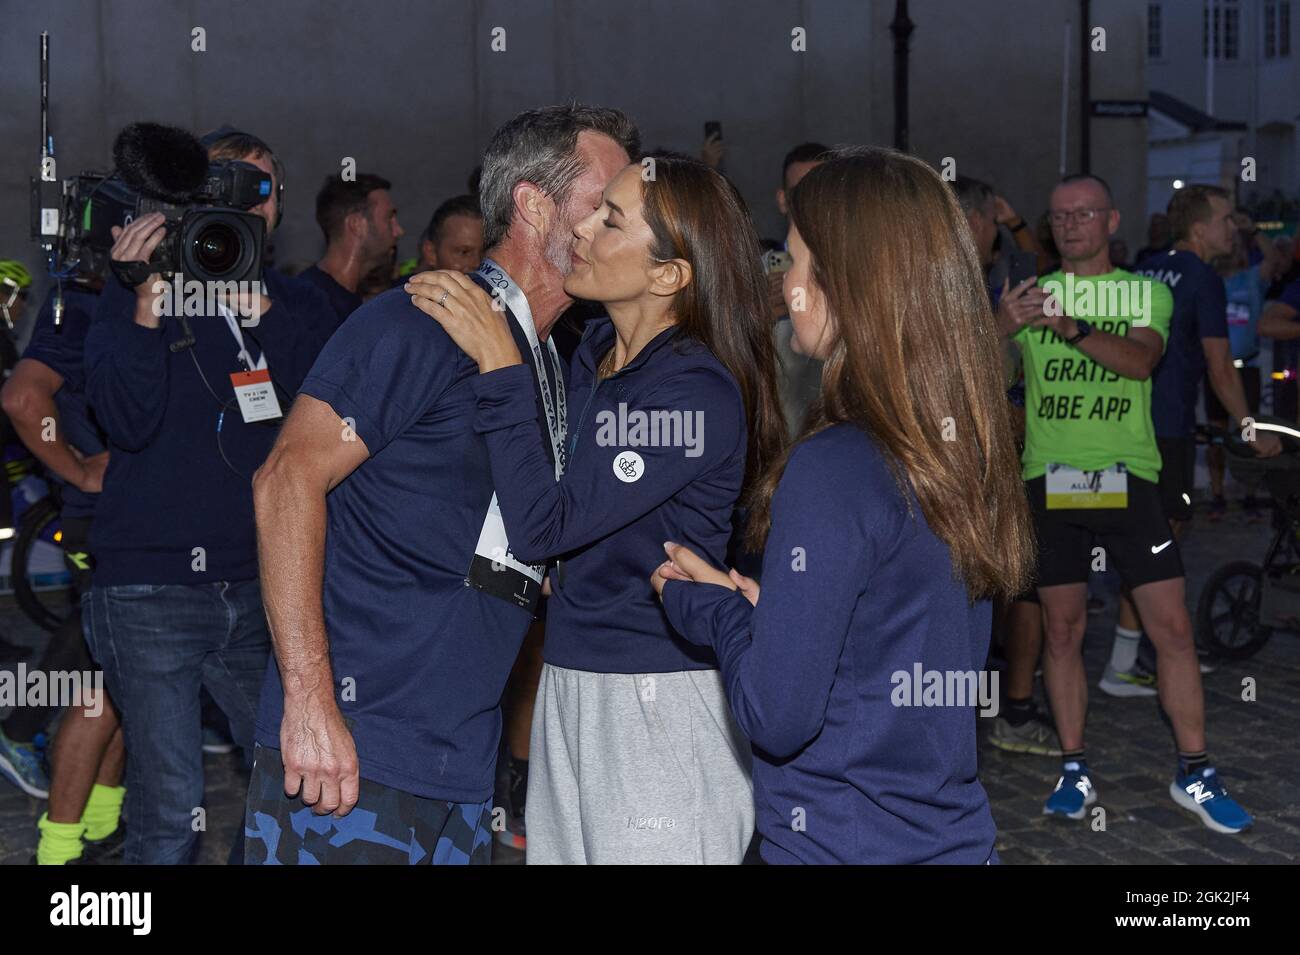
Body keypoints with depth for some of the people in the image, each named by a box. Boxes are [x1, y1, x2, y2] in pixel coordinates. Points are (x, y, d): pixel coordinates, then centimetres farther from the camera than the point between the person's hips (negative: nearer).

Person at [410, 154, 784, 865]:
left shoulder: (700, 393, -19)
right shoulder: (591, 348, 5)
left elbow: (540, 526, -22)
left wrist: (499, 365, -20)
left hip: (661, 703, -8)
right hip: (569, 686, 8)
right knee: (559, 847, 15)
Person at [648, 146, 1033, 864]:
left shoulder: (833, 469, -23)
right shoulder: (966, 446, 0)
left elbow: (776, 717, -20)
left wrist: (707, 605, -4)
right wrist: (753, 600, 6)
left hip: (844, 843, -7)